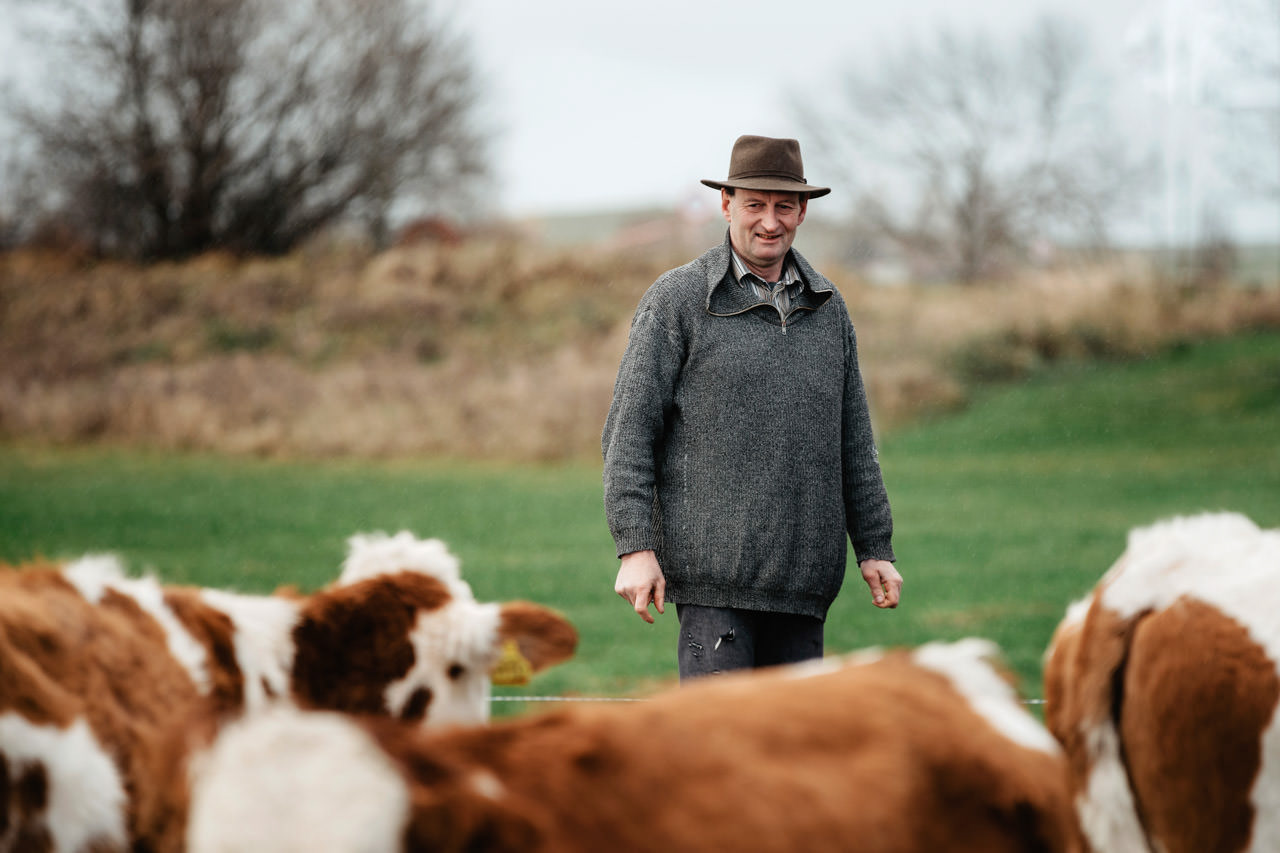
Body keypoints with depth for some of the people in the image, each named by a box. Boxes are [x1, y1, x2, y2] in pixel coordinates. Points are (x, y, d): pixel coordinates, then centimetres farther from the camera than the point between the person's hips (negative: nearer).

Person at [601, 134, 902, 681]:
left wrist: (874, 548, 14)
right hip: (713, 572, -5)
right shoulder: (677, 299, 0)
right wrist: (636, 548, -12)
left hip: (802, 573, 5)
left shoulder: (827, 308, 15)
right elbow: (629, 432, -3)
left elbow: (853, 441, 20)